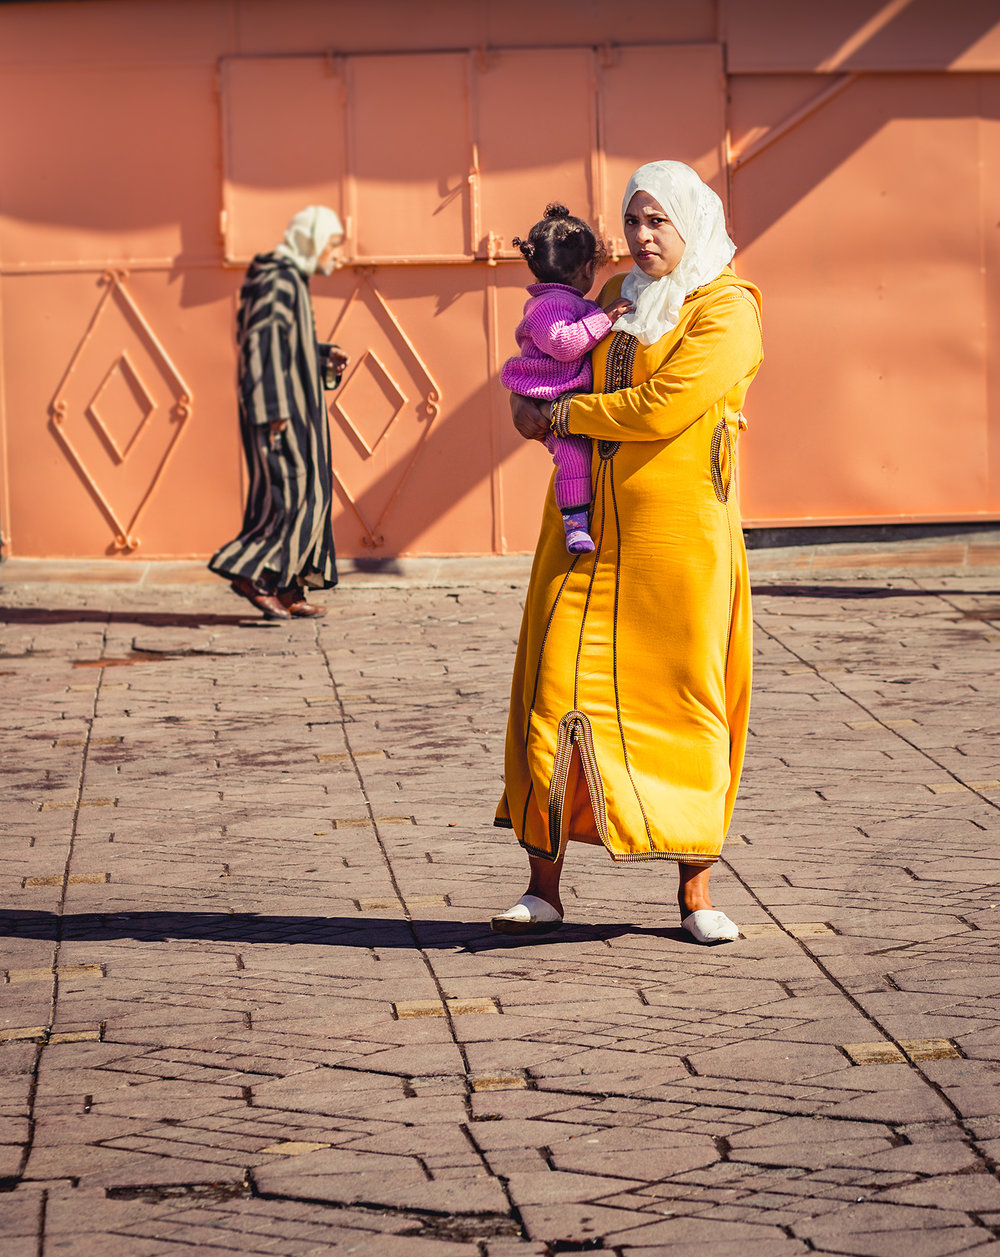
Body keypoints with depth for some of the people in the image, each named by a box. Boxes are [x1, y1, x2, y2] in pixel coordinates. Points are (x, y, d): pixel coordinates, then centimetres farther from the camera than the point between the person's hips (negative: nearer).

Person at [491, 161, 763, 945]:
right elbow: (583, 376, 32)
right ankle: (544, 888, 4)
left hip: (678, 534, -5)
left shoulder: (727, 311, -6)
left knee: (684, 703, 0)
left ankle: (696, 888, 13)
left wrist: (558, 417, -7)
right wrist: (537, 407, 10)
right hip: (587, 529, 5)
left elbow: (660, 407, -18)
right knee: (552, 698, -2)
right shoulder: (618, 298, 14)